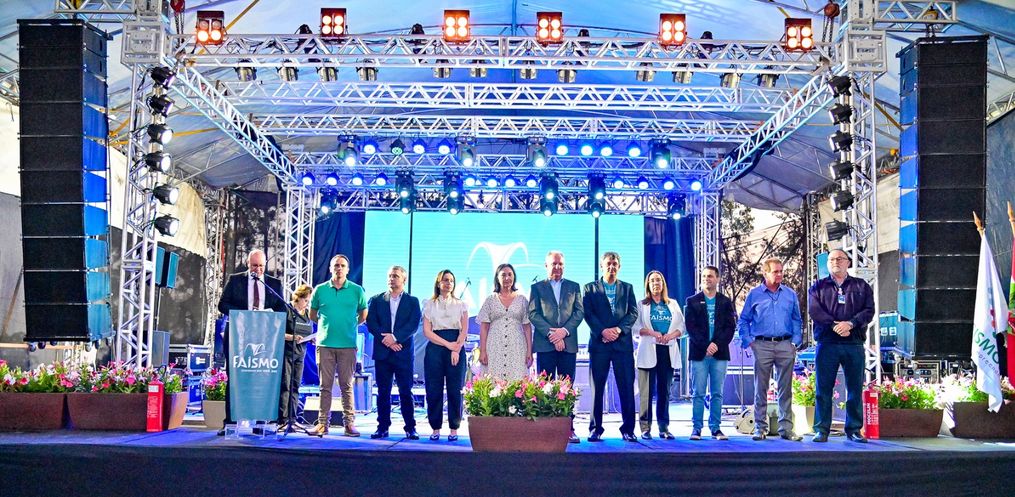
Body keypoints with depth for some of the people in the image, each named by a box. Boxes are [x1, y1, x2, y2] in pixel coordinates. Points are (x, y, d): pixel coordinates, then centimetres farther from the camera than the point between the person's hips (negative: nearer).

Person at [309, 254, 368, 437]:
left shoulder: (357, 290, 4)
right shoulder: (320, 290, 6)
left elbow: (363, 315, 16)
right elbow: (312, 314, 18)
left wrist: (351, 325, 9)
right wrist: (327, 324, 12)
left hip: (348, 345, -1)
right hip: (325, 344, 1)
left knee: (346, 386, 1)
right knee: (325, 386, 3)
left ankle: (349, 422, 5)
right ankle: (323, 422, 7)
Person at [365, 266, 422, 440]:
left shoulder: (412, 301, 8)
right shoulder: (376, 300, 11)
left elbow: (413, 325, -5)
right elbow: (371, 323, 1)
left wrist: (395, 337, -17)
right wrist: (386, 339, -11)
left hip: (404, 353, -1)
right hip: (382, 352, 2)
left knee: (406, 392, -1)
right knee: (383, 392, 4)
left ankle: (410, 428, 3)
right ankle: (382, 427, 9)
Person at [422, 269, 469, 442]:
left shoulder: (461, 305, 13)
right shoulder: (429, 304, 11)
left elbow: (464, 331, 5)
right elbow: (427, 331, 2)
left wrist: (456, 350, -10)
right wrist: (448, 344, -8)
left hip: (457, 348, 0)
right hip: (435, 348, 0)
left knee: (455, 390, -3)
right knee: (434, 390, -3)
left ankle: (454, 429, 3)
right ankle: (435, 428, 4)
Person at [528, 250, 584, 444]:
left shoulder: (574, 287, 15)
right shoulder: (537, 288, 11)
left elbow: (579, 312, 5)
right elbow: (533, 314, 0)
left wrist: (564, 330, -10)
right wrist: (551, 334, -11)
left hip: (568, 343, 1)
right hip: (544, 344, -1)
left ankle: (568, 428, 2)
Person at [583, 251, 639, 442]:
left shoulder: (627, 288, 15)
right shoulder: (590, 288, 10)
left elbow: (633, 313, 5)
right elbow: (588, 313, 0)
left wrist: (618, 329, -10)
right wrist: (603, 331, -14)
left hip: (623, 343, 1)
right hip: (599, 343, -1)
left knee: (627, 387, -2)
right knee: (597, 387, 0)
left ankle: (628, 429, 4)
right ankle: (595, 429, 6)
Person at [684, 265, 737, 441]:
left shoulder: (726, 302, 11)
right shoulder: (692, 301, 7)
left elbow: (731, 327, 3)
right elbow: (690, 327, -2)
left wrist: (717, 344, -12)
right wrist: (705, 346, -12)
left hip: (720, 353, 1)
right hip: (699, 353, -1)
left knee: (717, 393, 3)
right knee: (698, 393, -1)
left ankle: (715, 427, 8)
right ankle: (696, 428, 2)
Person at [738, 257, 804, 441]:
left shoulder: (790, 294, 10)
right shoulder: (754, 294, 5)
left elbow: (796, 320, 14)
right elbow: (743, 321, 9)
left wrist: (796, 341, 3)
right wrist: (748, 341, -1)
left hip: (785, 346, 2)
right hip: (762, 345, -1)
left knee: (785, 389, 3)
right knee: (761, 388, 1)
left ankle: (786, 428, 7)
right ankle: (760, 427, 7)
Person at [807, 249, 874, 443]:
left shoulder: (861, 286, 13)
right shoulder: (818, 287, 12)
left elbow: (869, 311, 1)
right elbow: (814, 311, -3)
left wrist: (850, 323, -16)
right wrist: (835, 325, -16)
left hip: (854, 345, 1)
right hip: (827, 344, -1)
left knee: (855, 389, 3)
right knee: (823, 389, -2)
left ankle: (854, 429, 10)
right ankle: (821, 430, 2)